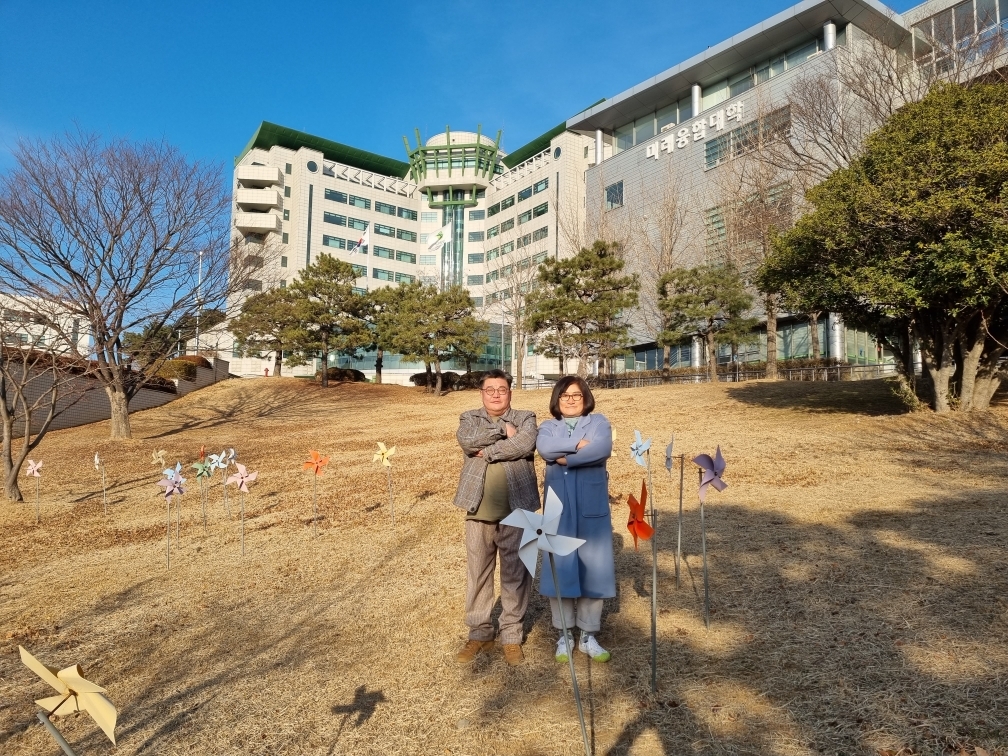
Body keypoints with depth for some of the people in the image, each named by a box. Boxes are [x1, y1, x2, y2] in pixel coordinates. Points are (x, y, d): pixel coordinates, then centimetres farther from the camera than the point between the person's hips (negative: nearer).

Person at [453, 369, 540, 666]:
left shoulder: (525, 418, 5)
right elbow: (466, 440, -14)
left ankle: (511, 635, 22)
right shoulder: (470, 418, 8)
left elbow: (526, 443, -17)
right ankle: (479, 633, 26)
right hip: (479, 511, 1)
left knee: (516, 574, 7)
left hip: (516, 510, -1)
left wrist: (488, 450, -15)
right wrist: (503, 430, -13)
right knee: (477, 573, 10)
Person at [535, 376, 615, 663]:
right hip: (559, 507, 1)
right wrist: (579, 444, -15)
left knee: (593, 567, 3)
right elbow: (545, 448, -13)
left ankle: (588, 636, 16)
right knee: (561, 567, 3)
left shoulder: (599, 422, 6)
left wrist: (567, 458, -15)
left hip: (592, 507, -1)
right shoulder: (548, 426, 11)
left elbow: (603, 449, -15)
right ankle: (564, 635, 16)